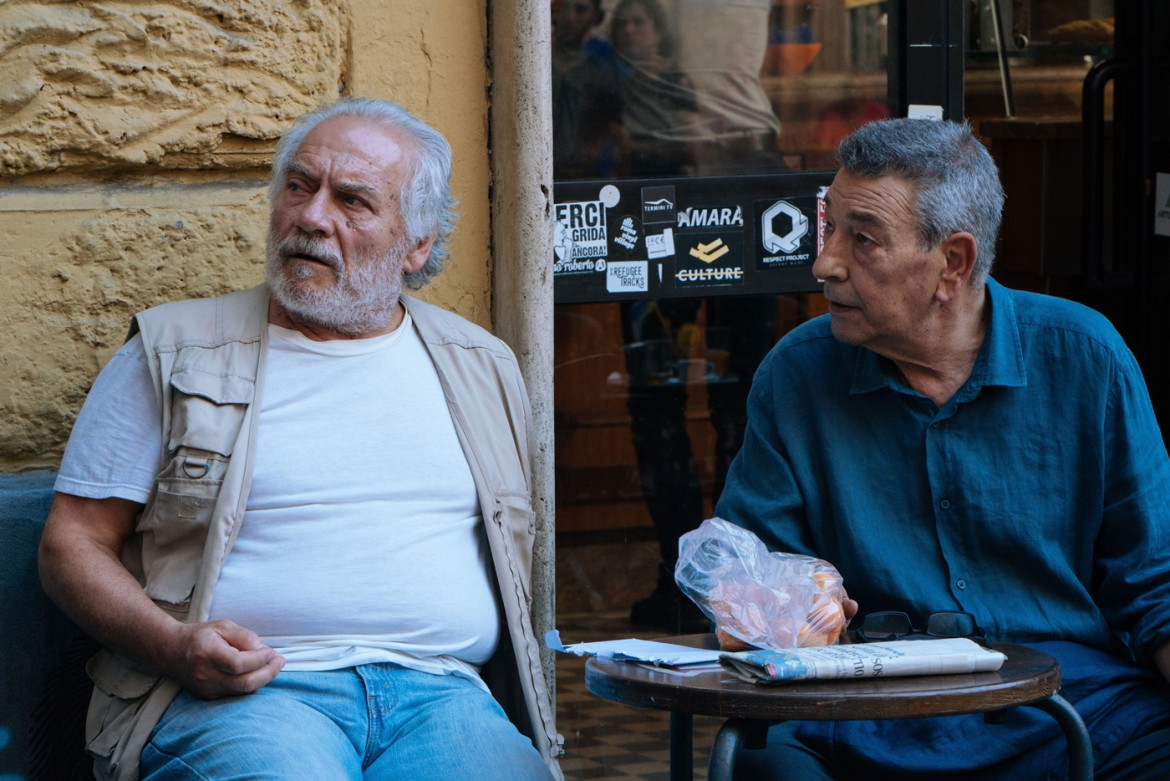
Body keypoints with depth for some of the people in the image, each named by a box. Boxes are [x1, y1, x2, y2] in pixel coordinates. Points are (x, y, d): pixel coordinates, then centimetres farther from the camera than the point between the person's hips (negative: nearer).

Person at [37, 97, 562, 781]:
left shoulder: (483, 369, 21)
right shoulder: (172, 353, 11)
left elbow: (515, 557, 29)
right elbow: (73, 542, 8)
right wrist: (176, 646, -10)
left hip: (441, 694, 3)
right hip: (241, 693, -3)